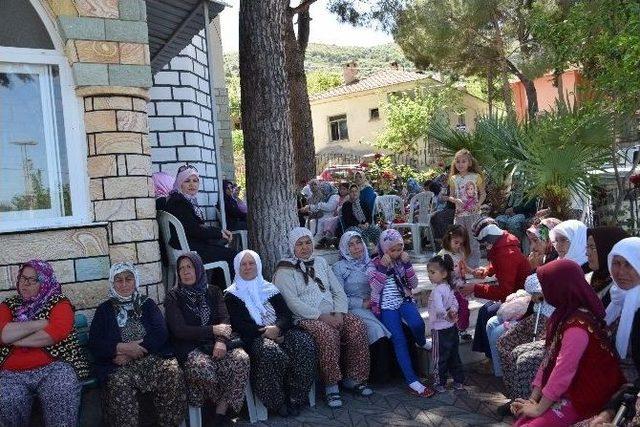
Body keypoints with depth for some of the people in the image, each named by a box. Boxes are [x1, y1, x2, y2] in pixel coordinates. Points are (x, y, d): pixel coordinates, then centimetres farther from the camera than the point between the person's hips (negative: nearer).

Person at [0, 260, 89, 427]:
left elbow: (58, 331, -12)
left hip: (54, 367, -2)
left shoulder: (58, 302, 7)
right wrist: (42, 323, -7)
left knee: (62, 394, -31)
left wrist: (15, 339, -5)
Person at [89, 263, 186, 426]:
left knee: (173, 372, -28)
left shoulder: (147, 304, 15)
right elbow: (94, 344, 5)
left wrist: (134, 351, -12)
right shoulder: (104, 309, 14)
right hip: (118, 364, -1)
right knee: (119, 383, -34)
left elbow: (161, 333, 2)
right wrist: (121, 348, -13)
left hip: (153, 357, 1)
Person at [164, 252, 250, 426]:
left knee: (241, 359, -26)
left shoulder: (213, 291, 13)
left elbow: (224, 319, 3)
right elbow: (179, 330, -7)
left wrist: (221, 340, -19)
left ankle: (221, 410, -14)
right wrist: (213, 330, -10)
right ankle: (225, 403, -6)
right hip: (190, 346, -3)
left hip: (216, 342, 3)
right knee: (202, 366, -36)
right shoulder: (173, 297, 4)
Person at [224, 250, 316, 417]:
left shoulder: (269, 289, 22)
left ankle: (294, 398, -13)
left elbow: (286, 314, 10)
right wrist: (264, 332, -15)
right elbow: (238, 324, -3)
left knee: (306, 344, -25)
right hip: (254, 337, -4)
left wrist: (277, 328, -13)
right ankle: (277, 402, -15)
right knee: (272, 353, -36)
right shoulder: (232, 295, 11)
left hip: (280, 331, 4)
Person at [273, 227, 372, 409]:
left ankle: (353, 378, -5)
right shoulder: (285, 270, -1)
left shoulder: (320, 262, 17)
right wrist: (321, 316, -18)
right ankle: (331, 385, -19)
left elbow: (339, 291, 14)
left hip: (332, 314, 6)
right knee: (327, 333, -34)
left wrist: (339, 313, -5)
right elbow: (292, 302, -12)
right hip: (305, 318, -5)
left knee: (357, 325, -19)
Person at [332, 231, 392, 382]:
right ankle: (380, 374, -15)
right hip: (354, 309, -4)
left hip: (374, 307, 4)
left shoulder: (371, 264, 17)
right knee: (377, 329, -32)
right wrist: (362, 303, -12)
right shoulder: (339, 267, 4)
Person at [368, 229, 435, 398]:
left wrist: (407, 263, -7)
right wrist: (383, 267, -18)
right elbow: (375, 288, -11)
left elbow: (413, 284, 5)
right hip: (387, 305, -2)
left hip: (404, 300, 3)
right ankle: (412, 380, -17)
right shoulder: (376, 263, 0)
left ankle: (422, 343, 7)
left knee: (417, 324, -29)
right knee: (399, 339, -20)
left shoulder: (402, 260, 9)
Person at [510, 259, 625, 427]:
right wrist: (532, 399, 3)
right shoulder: (564, 315, 5)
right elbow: (550, 359, 7)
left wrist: (538, 409, -14)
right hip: (571, 389, 8)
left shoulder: (577, 325, -25)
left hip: (588, 398, -8)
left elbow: (563, 371, -25)